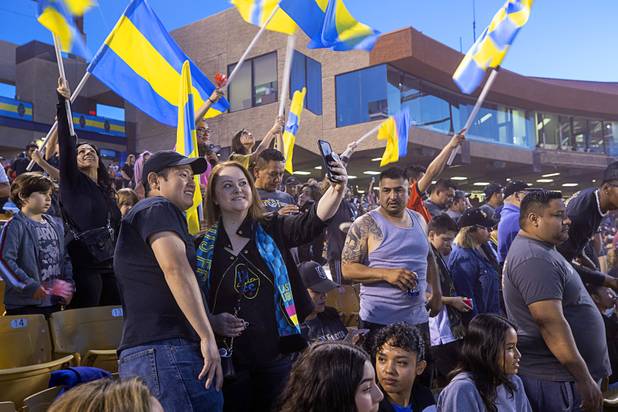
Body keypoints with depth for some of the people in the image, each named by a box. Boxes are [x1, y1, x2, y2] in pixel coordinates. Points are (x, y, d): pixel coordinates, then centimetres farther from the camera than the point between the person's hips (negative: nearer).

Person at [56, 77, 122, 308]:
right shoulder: (72, 181, 3)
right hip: (84, 265, -6)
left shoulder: (106, 191, 18)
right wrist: (63, 102, -14)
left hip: (110, 264, 6)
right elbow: (66, 142, -9)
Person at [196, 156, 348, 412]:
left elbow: (314, 221, -16)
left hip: (275, 355, 1)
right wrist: (212, 321, -15)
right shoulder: (201, 245, -2)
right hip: (227, 359, -1)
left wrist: (337, 189, -33)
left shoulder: (272, 231, 0)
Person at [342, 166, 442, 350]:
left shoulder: (419, 220, 9)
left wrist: (436, 292, 14)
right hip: (378, 321, -5)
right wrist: (387, 274, -22)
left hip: (418, 318, 6)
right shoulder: (365, 225, -9)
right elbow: (347, 269, -12)